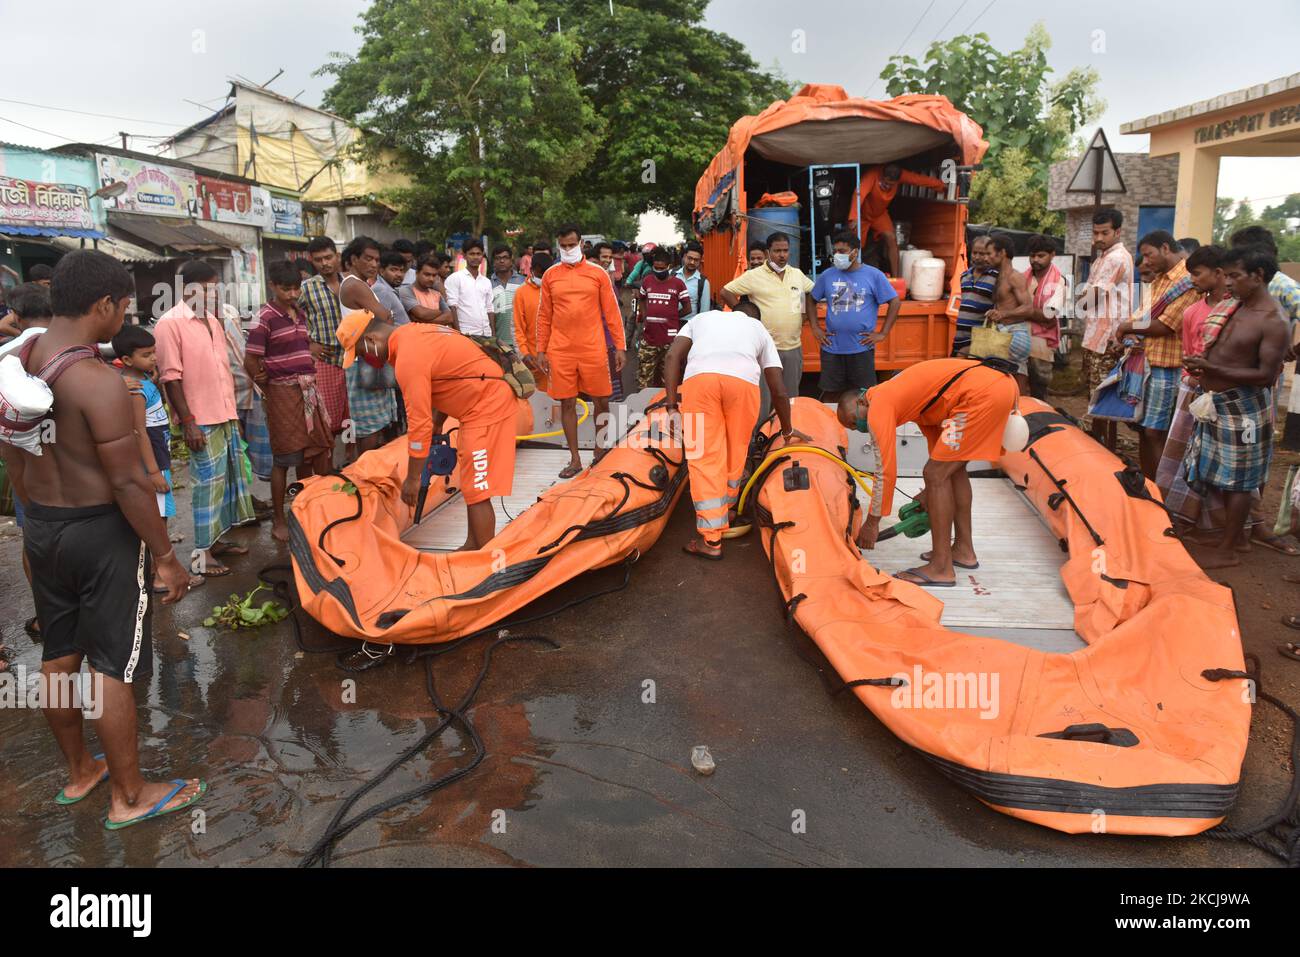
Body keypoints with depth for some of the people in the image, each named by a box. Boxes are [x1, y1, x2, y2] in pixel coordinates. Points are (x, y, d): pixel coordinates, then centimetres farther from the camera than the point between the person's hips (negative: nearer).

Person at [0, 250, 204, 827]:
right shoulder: (99, 383, -24)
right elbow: (128, 482, -22)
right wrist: (165, 556, -13)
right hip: (102, 531, -8)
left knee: (58, 655, 19)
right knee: (113, 667, 3)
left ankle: (78, 772, 38)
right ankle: (128, 797, 18)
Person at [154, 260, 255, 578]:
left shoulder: (212, 321, 13)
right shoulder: (170, 323, -10)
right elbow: (171, 377, -14)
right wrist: (188, 422, -17)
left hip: (226, 416, 8)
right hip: (201, 421, -8)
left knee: (227, 479, 13)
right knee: (207, 484, -3)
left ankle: (217, 540, 26)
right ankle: (202, 555, 6)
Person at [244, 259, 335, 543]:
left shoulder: (300, 314, 10)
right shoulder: (266, 317, -10)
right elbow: (251, 361, -11)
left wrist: (309, 383, 12)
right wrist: (271, 389, -1)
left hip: (309, 390, 7)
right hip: (283, 393, -6)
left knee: (311, 454, 13)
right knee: (284, 458, 0)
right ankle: (278, 522, 11)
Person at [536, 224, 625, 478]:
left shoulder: (598, 274, 4)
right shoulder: (550, 276, 8)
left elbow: (611, 312, 5)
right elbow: (544, 315, 10)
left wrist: (620, 346, 1)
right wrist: (541, 350, 6)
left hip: (593, 349, -1)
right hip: (560, 351, 1)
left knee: (601, 401, 4)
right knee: (567, 404, 4)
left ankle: (600, 450, 24)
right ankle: (575, 460, 13)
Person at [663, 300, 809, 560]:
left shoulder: (702, 317, 37)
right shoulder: (759, 329, 36)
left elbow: (673, 356, 18)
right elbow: (779, 391, 31)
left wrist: (672, 407, 15)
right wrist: (787, 431, 44)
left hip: (699, 376, 0)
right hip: (743, 379, 0)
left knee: (704, 456, 4)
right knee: (736, 450, 22)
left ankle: (711, 540, 3)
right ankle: (727, 509, 40)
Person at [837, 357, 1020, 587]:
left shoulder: (878, 406, -2)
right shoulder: (899, 392, 25)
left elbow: (886, 471, -3)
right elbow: (936, 434, 29)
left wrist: (872, 523, 6)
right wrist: (931, 491, 30)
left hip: (982, 393, -10)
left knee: (936, 474, -3)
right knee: (952, 467, 22)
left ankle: (941, 568, 0)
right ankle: (963, 550, 31)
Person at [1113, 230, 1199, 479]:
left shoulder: (1188, 281, -15)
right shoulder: (1160, 279, 14)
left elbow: (1164, 326, -19)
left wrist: (1128, 327, -6)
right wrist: (1132, 333, 2)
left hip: (1166, 367, -9)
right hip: (1147, 361, 9)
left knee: (1154, 433, -6)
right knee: (1143, 429, 13)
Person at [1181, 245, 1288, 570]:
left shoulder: (1273, 321, -17)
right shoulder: (1236, 307, 8)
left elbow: (1266, 375, -21)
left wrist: (1213, 369, -28)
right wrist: (1204, 367, 4)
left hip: (1243, 407, -8)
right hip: (1218, 402, 8)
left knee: (1237, 480, 2)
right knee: (1226, 475, 18)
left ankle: (1228, 551, 11)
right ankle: (1237, 534, 33)